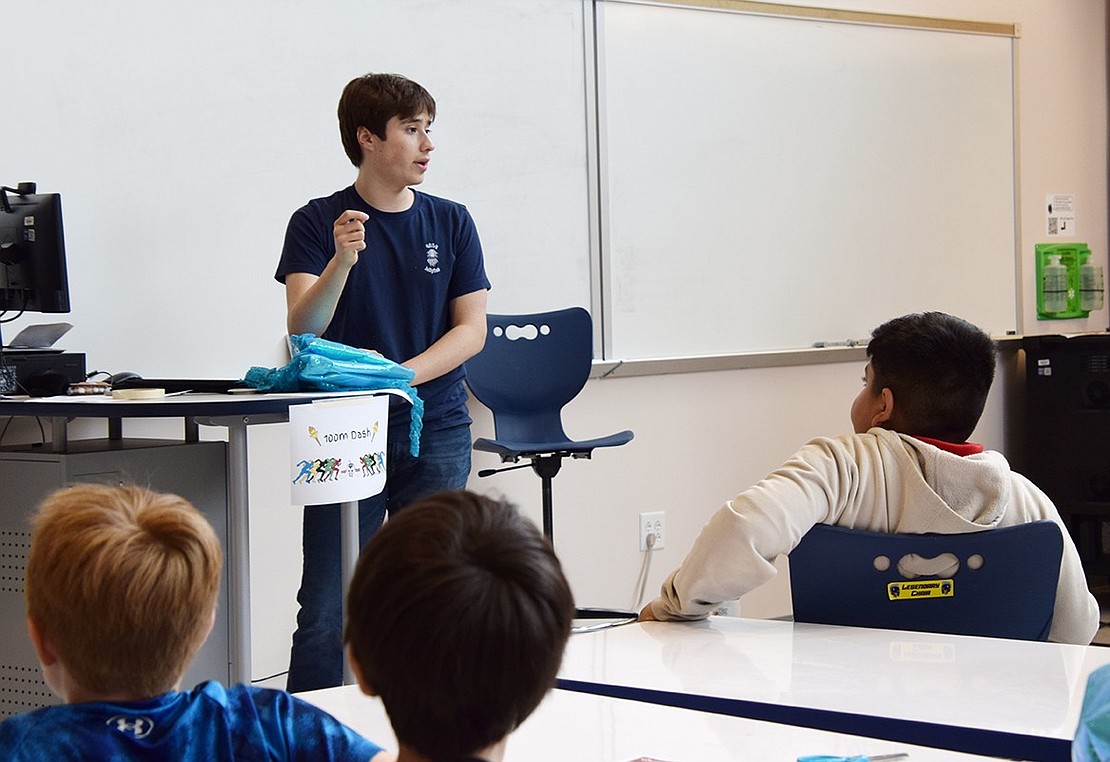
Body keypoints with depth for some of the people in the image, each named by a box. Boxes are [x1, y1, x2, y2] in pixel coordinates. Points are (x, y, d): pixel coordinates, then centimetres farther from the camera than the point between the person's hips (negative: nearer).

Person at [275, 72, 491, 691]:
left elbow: (471, 330, 4)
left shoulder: (450, 222, 8)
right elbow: (304, 328, -10)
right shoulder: (318, 223, 1)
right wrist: (341, 262, -27)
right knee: (328, 612, -4)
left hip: (435, 430, 2)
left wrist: (403, 374, -12)